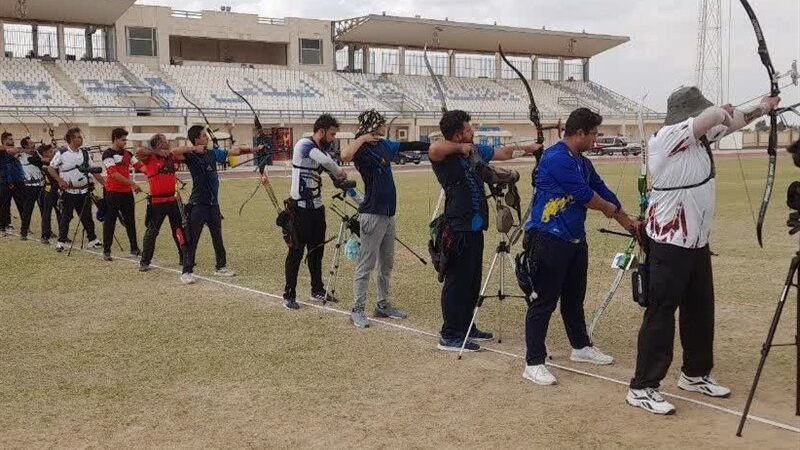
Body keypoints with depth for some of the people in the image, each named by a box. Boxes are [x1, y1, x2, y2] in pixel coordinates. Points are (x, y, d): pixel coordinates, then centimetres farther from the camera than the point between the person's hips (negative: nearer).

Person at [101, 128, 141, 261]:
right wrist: (132, 183, -20)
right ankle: (106, 251, 6)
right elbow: (114, 174, -17)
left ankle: (134, 249, 19)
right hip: (113, 193, -6)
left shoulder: (127, 154, 13)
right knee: (110, 221, 0)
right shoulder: (108, 154, -8)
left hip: (127, 192, 6)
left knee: (130, 221, 11)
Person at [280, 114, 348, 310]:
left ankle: (317, 291, 28)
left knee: (316, 250, 15)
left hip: (317, 208, 8)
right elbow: (327, 162, -31)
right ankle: (289, 295, 7)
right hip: (300, 208, -8)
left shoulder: (323, 149, 10)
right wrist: (339, 172, -15)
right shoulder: (304, 145, -17)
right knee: (296, 251, -1)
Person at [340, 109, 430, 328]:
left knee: (386, 264, 16)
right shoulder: (362, 150, -13)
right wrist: (362, 138, -22)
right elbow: (345, 155, -35)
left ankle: (383, 305, 26)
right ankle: (357, 310, 1)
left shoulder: (385, 145, 11)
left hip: (389, 214, 9)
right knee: (366, 265, -5)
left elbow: (408, 145, 23)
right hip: (372, 215, -9)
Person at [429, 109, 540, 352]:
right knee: (457, 282, -4)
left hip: (475, 227, 9)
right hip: (458, 229, -9)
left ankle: (466, 328, 29)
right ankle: (449, 336, 4)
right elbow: (434, 148, -39)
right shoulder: (446, 157, -15)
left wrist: (528, 148, 34)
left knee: (472, 281, 17)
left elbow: (503, 152, 28)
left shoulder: (476, 150, 12)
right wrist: (460, 148, -23)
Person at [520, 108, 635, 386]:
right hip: (548, 240, -9)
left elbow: (602, 190, 17)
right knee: (544, 302, -5)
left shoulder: (583, 163, 13)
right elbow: (585, 195, -18)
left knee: (574, 298, 22)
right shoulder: (556, 158, -17)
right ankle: (534, 364, 0)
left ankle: (581, 347, 38)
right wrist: (609, 208, 1)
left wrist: (629, 223, 19)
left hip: (575, 238, 9)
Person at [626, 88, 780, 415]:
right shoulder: (667, 138, -19)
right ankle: (642, 388, -1)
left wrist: (764, 108, 28)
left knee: (701, 311, 19)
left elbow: (732, 121, 25)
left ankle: (695, 374, 35)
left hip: (697, 242, 9)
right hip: (669, 244, -9)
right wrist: (723, 112, -7)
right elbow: (716, 115, -27)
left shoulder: (700, 137, 8)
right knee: (660, 314, -7)